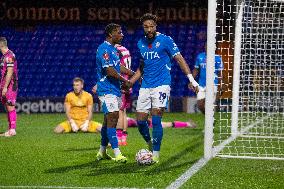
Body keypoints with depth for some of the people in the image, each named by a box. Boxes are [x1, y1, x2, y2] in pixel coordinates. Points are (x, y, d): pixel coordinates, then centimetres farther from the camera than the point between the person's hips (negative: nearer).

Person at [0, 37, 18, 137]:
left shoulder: (9, 56, -15)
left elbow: (10, 73, -19)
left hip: (10, 86, -10)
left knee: (10, 107, -8)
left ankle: (12, 130, -7)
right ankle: (10, 129, 14)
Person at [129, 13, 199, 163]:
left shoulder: (165, 40, -4)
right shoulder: (141, 43, 12)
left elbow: (179, 59, -5)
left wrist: (191, 79, -14)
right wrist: (128, 83, 17)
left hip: (161, 85, -5)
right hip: (145, 86, 5)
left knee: (156, 120, -12)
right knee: (140, 120, 2)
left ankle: (156, 154, -2)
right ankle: (150, 144, 28)